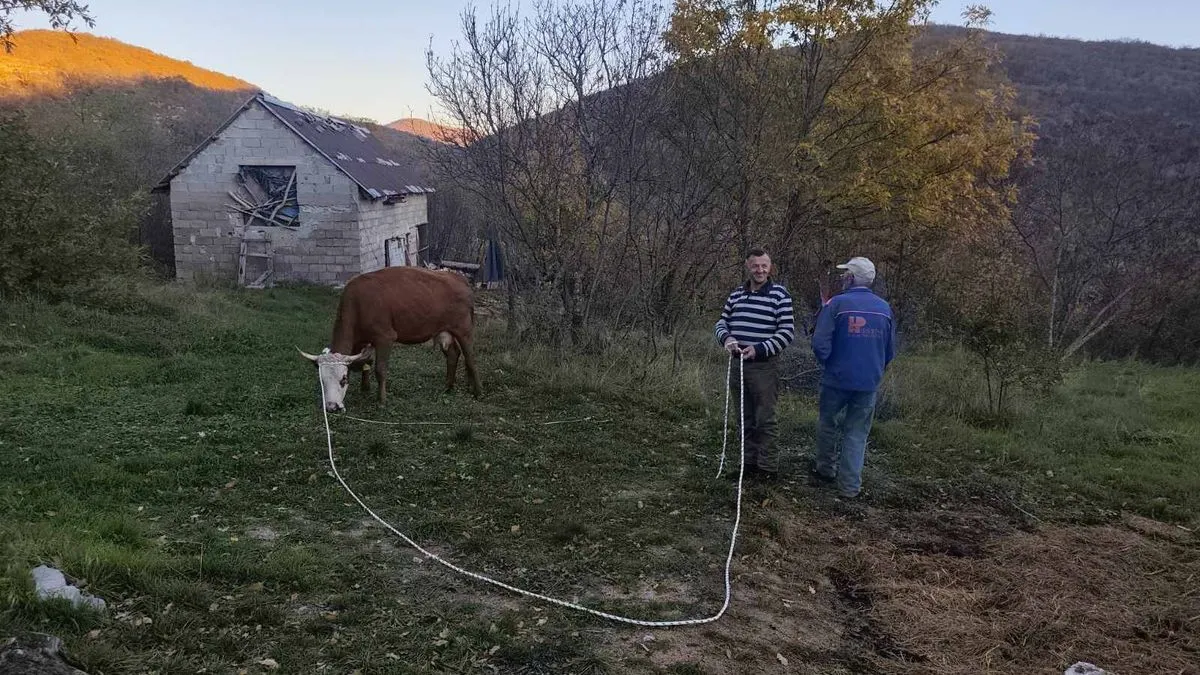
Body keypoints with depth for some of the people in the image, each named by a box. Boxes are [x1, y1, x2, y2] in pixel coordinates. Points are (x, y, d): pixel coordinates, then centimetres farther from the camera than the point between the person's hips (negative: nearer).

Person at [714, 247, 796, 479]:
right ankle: (750, 462, 25)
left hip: (764, 367, -5)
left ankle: (768, 467, 8)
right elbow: (722, 322, 16)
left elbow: (787, 332, -9)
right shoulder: (736, 294, 10)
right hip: (738, 364, 5)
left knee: (764, 420, -2)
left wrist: (759, 349, -18)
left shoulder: (779, 294, -5)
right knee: (746, 420, 14)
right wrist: (726, 338, -7)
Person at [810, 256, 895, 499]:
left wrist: (827, 364, 5)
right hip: (869, 383, 3)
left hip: (838, 378, -3)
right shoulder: (884, 308, 2)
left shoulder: (836, 304, -12)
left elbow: (821, 344, -15)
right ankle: (850, 485, 12)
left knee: (826, 422, 19)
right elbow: (890, 350, 9)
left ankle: (825, 469, 32)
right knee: (857, 432, 11)